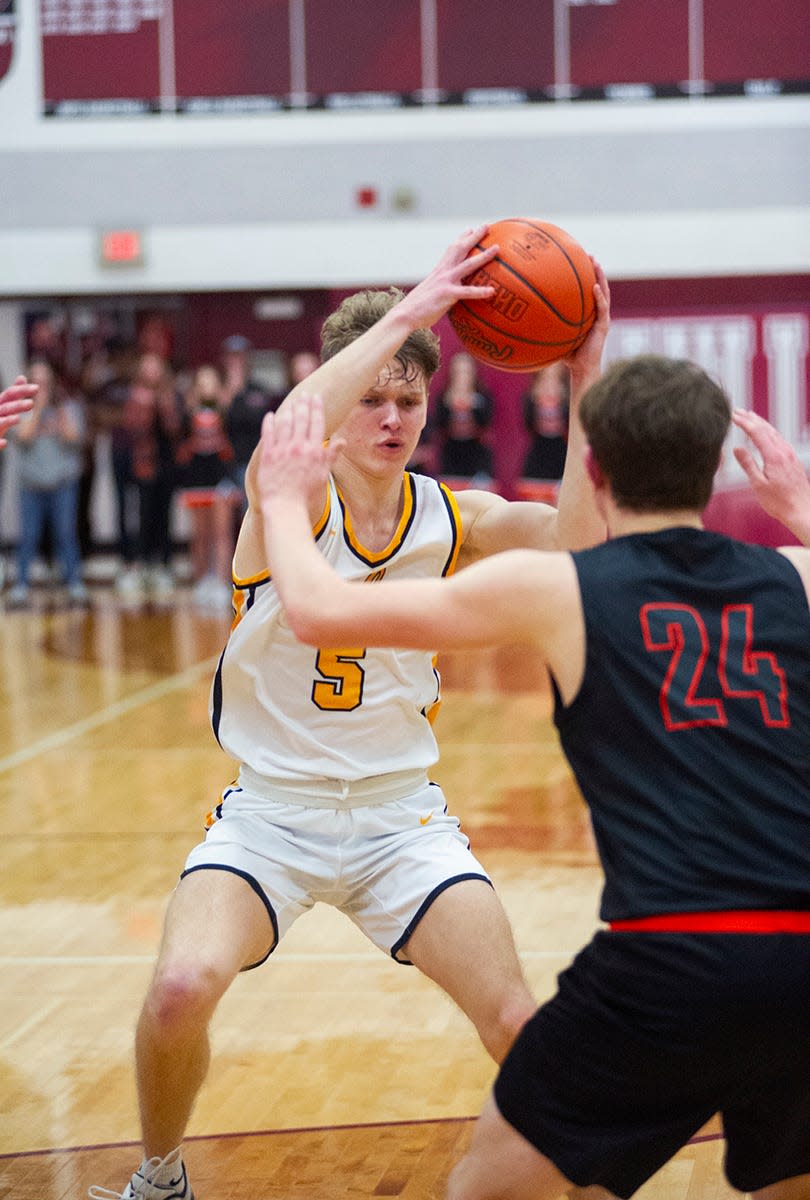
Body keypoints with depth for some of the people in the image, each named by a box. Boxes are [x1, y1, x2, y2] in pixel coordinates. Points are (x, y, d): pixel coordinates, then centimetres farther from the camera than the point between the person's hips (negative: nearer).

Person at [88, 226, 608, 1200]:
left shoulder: (452, 519, -1)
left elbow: (579, 533, -18)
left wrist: (587, 380, -28)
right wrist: (406, 312, -40)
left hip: (399, 813, 3)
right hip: (271, 809, -2)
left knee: (519, 1027, -11)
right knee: (182, 989, -25)